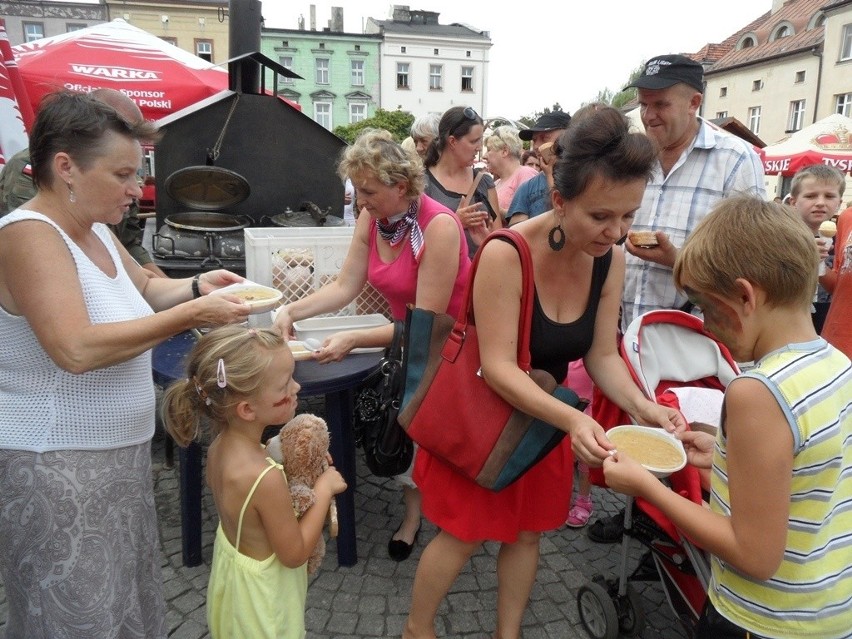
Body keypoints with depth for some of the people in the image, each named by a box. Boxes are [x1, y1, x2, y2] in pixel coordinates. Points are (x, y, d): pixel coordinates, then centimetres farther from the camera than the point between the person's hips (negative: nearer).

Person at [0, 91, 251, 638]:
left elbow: (144, 290, 23)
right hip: (56, 467, -8)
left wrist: (197, 285, 3)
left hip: (119, 452, 8)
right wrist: (191, 315, -25)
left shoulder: (97, 231, 8)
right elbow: (76, 349, -30)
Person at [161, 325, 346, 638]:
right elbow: (294, 554, -26)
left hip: (232, 563, 7)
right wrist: (323, 489, -18)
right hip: (260, 592, -7)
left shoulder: (220, 444, -15)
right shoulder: (265, 479, -39)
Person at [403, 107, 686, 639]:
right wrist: (572, 419, -42)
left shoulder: (611, 260, -11)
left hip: (545, 410, 6)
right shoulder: (506, 255, -30)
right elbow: (497, 366, -30)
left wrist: (641, 405, -25)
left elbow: (602, 354, -6)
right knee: (464, 532, 9)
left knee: (528, 530, 18)